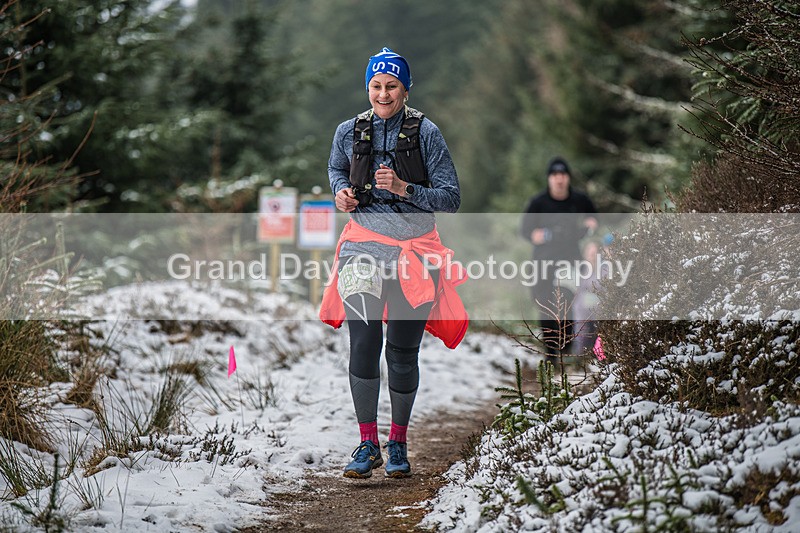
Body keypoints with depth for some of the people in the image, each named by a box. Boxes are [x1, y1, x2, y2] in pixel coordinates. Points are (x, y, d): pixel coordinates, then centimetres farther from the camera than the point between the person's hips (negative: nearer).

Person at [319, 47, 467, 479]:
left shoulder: (425, 132, -2)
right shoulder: (349, 132, 6)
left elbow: (451, 198, -3)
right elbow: (336, 169, 28)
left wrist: (404, 188, -16)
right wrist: (341, 193, 6)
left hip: (415, 247, -1)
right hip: (366, 241, 1)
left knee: (403, 350, 2)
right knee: (363, 342, -11)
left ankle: (399, 443, 18)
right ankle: (367, 444, -2)